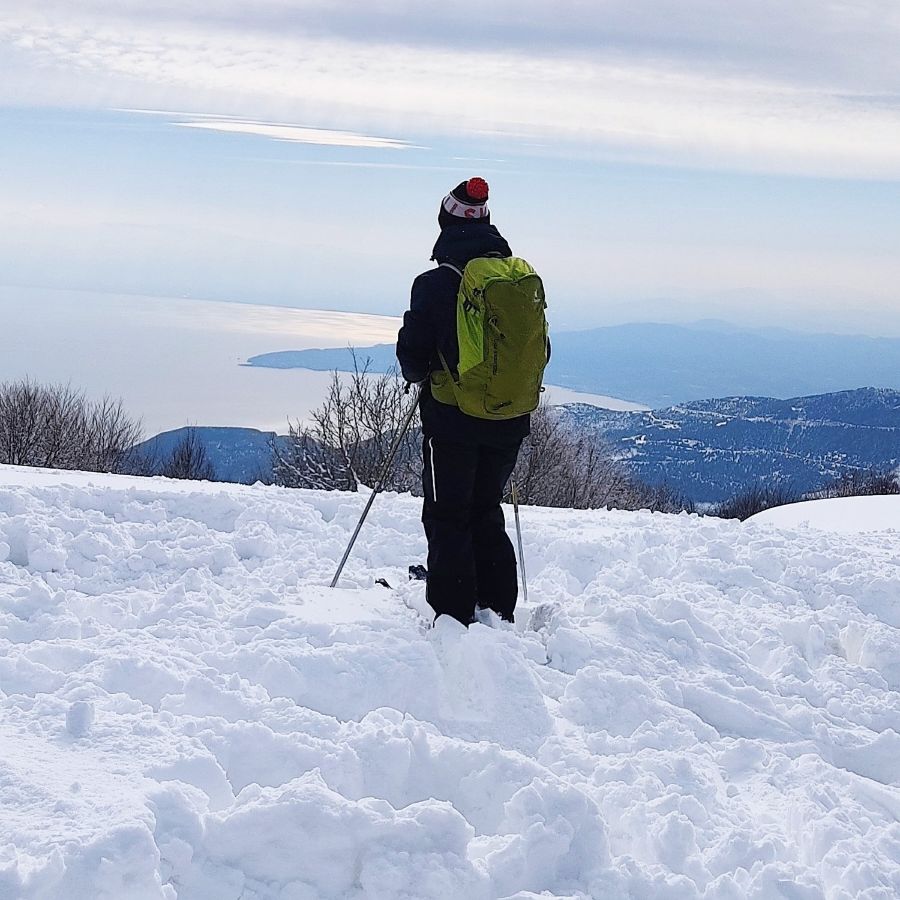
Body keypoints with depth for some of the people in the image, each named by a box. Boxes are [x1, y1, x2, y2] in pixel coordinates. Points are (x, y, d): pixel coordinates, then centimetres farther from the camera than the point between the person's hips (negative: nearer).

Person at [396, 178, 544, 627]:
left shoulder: (434, 283, -12)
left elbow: (412, 351, -8)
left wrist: (418, 375, 14)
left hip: (452, 421, -5)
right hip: (509, 421, 5)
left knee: (448, 519, 5)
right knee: (488, 514, 19)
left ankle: (453, 618, 3)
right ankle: (499, 612, 19)